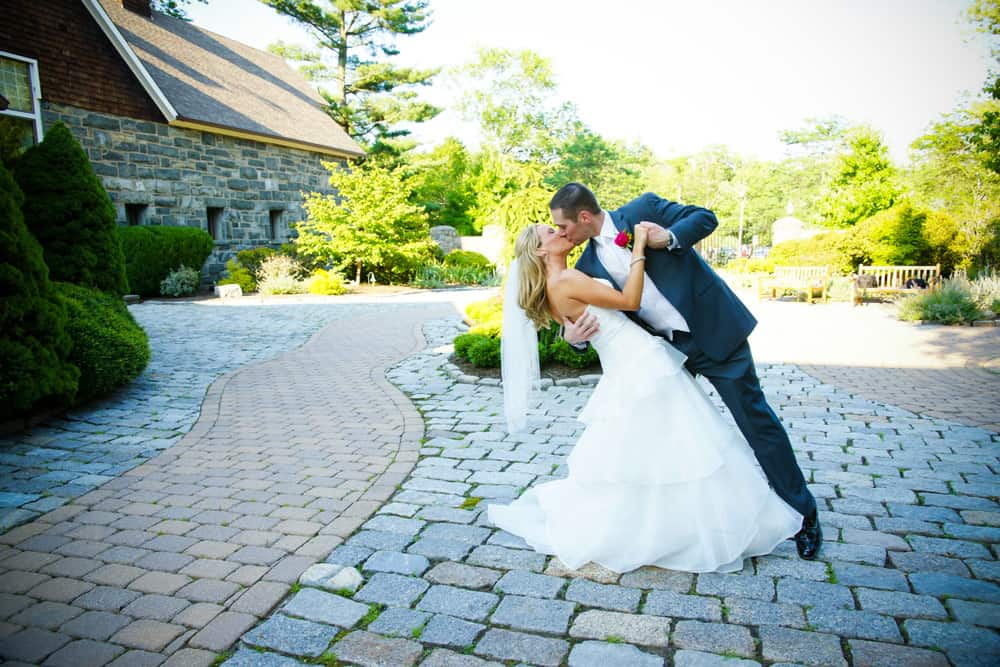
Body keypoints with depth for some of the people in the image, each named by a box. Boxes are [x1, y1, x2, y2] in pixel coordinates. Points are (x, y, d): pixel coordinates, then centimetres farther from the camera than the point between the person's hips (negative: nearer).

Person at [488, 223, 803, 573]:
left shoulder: (557, 287, 13)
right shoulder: (565, 281, -16)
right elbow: (629, 300, -18)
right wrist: (638, 249, -11)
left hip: (632, 371, 10)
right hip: (642, 370, -10)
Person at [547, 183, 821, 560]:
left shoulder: (643, 209, -9)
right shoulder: (589, 264, 4)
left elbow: (705, 217, -5)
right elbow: (577, 317, 9)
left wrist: (669, 237, -23)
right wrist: (572, 334, -14)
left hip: (713, 330, -5)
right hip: (665, 349, 6)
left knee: (755, 420, 1)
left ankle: (803, 512, 18)